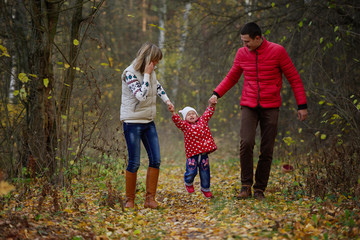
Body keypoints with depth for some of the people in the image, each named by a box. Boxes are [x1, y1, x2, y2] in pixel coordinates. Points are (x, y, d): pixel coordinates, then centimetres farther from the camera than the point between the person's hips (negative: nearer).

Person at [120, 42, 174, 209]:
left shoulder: (150, 72, 8)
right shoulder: (130, 73, -15)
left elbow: (157, 86, 30)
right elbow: (141, 96, -24)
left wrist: (167, 100, 26)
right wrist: (147, 75, -20)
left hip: (148, 122, 7)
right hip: (132, 122, -7)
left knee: (155, 160, 0)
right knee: (134, 163, -4)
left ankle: (150, 199, 6)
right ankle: (129, 200, 11)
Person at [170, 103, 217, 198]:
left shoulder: (202, 121, 10)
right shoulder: (185, 125, 0)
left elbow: (208, 112, 12)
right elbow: (178, 121, -16)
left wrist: (212, 105, -3)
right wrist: (173, 113, -32)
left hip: (204, 152, 3)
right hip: (192, 153, -3)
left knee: (205, 172, 9)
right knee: (191, 172, -10)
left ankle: (205, 189, 29)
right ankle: (188, 183, 24)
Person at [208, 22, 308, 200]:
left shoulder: (277, 51, -5)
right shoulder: (242, 54, 4)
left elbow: (294, 78, 0)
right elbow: (231, 77, 19)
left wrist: (302, 105, -2)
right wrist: (216, 94, 4)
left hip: (270, 107, -1)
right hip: (249, 106, 1)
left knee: (267, 150, 0)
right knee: (246, 143, -18)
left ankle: (259, 190, 11)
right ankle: (246, 186, -6)